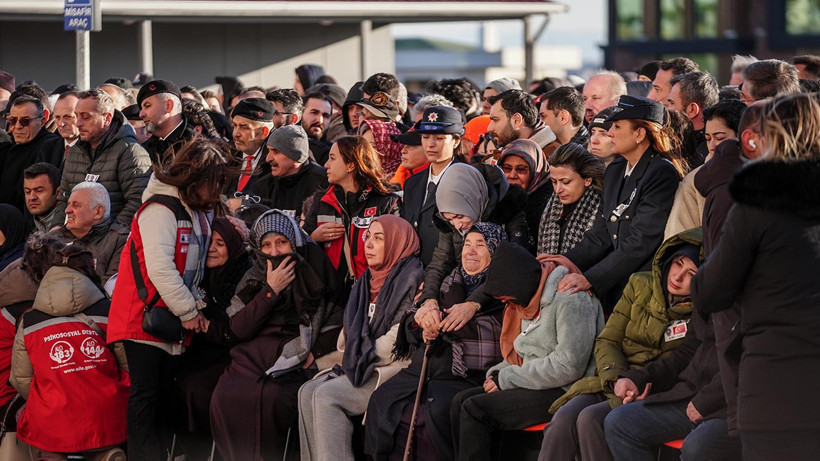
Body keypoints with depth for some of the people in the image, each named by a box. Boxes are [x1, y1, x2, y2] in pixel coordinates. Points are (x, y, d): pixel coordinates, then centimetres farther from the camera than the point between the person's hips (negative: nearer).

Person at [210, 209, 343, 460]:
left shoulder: (313, 274, 9)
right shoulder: (253, 279, 16)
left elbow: (335, 326, 6)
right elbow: (237, 330, 3)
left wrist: (314, 352, -10)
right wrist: (270, 290, -2)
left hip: (295, 360, -3)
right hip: (252, 353, 3)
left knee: (272, 399, -34)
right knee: (225, 397, -28)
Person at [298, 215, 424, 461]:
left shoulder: (412, 279, -7)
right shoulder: (369, 279, 19)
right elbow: (352, 332, 22)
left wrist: (364, 357, -7)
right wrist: (352, 357, 3)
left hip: (395, 369, -8)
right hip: (363, 368, 8)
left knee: (327, 395, -24)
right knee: (308, 392, -12)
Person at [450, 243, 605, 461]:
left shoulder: (570, 299, -16)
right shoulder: (532, 300, 14)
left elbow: (568, 367, -23)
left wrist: (506, 379, -15)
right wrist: (497, 374, 1)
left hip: (565, 393, -10)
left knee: (475, 409, -19)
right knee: (461, 401, 0)